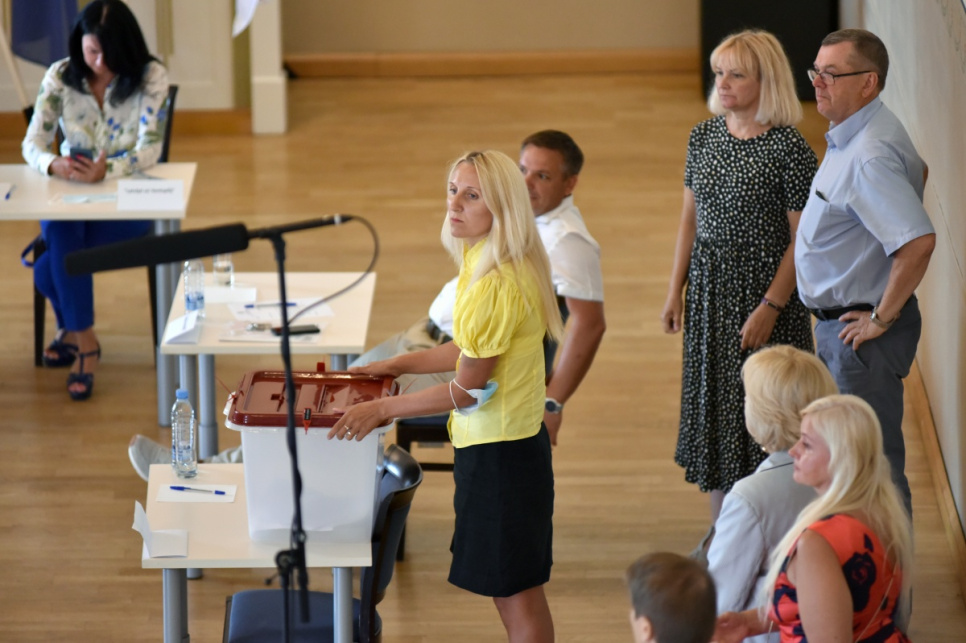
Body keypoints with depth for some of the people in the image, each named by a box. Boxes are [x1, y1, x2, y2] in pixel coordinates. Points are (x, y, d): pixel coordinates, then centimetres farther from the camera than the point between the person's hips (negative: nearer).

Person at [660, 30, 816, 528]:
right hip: (709, 289, 6)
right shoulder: (703, 137, 4)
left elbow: (801, 239, -13)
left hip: (765, 286, -6)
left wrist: (770, 307, -18)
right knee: (711, 402, 12)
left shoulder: (788, 148, -14)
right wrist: (675, 291, 8)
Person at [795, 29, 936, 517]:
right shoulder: (851, 137, 7)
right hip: (838, 324, 11)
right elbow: (917, 172, 28)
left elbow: (919, 242, -35)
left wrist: (882, 317, -24)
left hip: (862, 332, -11)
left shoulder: (871, 156, -26)